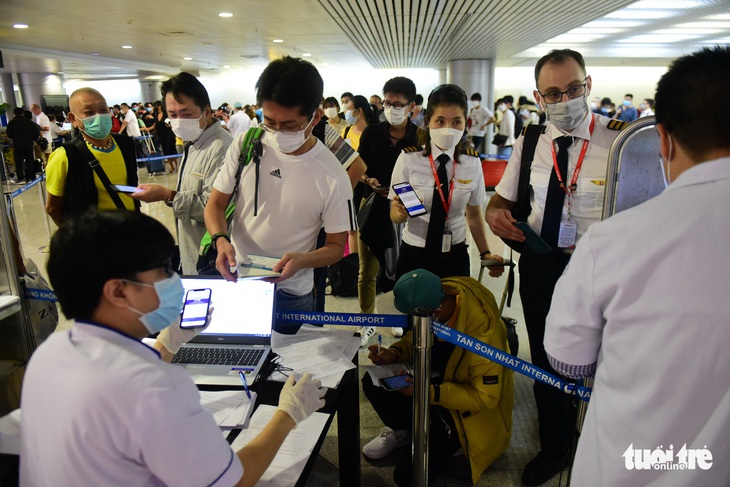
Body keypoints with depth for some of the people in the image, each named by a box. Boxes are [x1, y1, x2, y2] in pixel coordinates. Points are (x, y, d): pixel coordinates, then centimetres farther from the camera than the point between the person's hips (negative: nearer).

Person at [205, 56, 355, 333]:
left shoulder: (332, 175, -15)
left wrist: (302, 260, -27)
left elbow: (336, 246, -7)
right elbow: (216, 204, 2)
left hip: (289, 295, -2)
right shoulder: (245, 145, -7)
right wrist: (221, 238, -19)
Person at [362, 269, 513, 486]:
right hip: (437, 376, 6)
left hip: (471, 407, -6)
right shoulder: (433, 297, -17)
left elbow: (485, 398, -26)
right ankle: (404, 429, 10)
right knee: (373, 382, -14)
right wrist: (394, 353, -19)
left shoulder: (483, 332, -36)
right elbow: (415, 340, 2)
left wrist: (429, 392, -34)